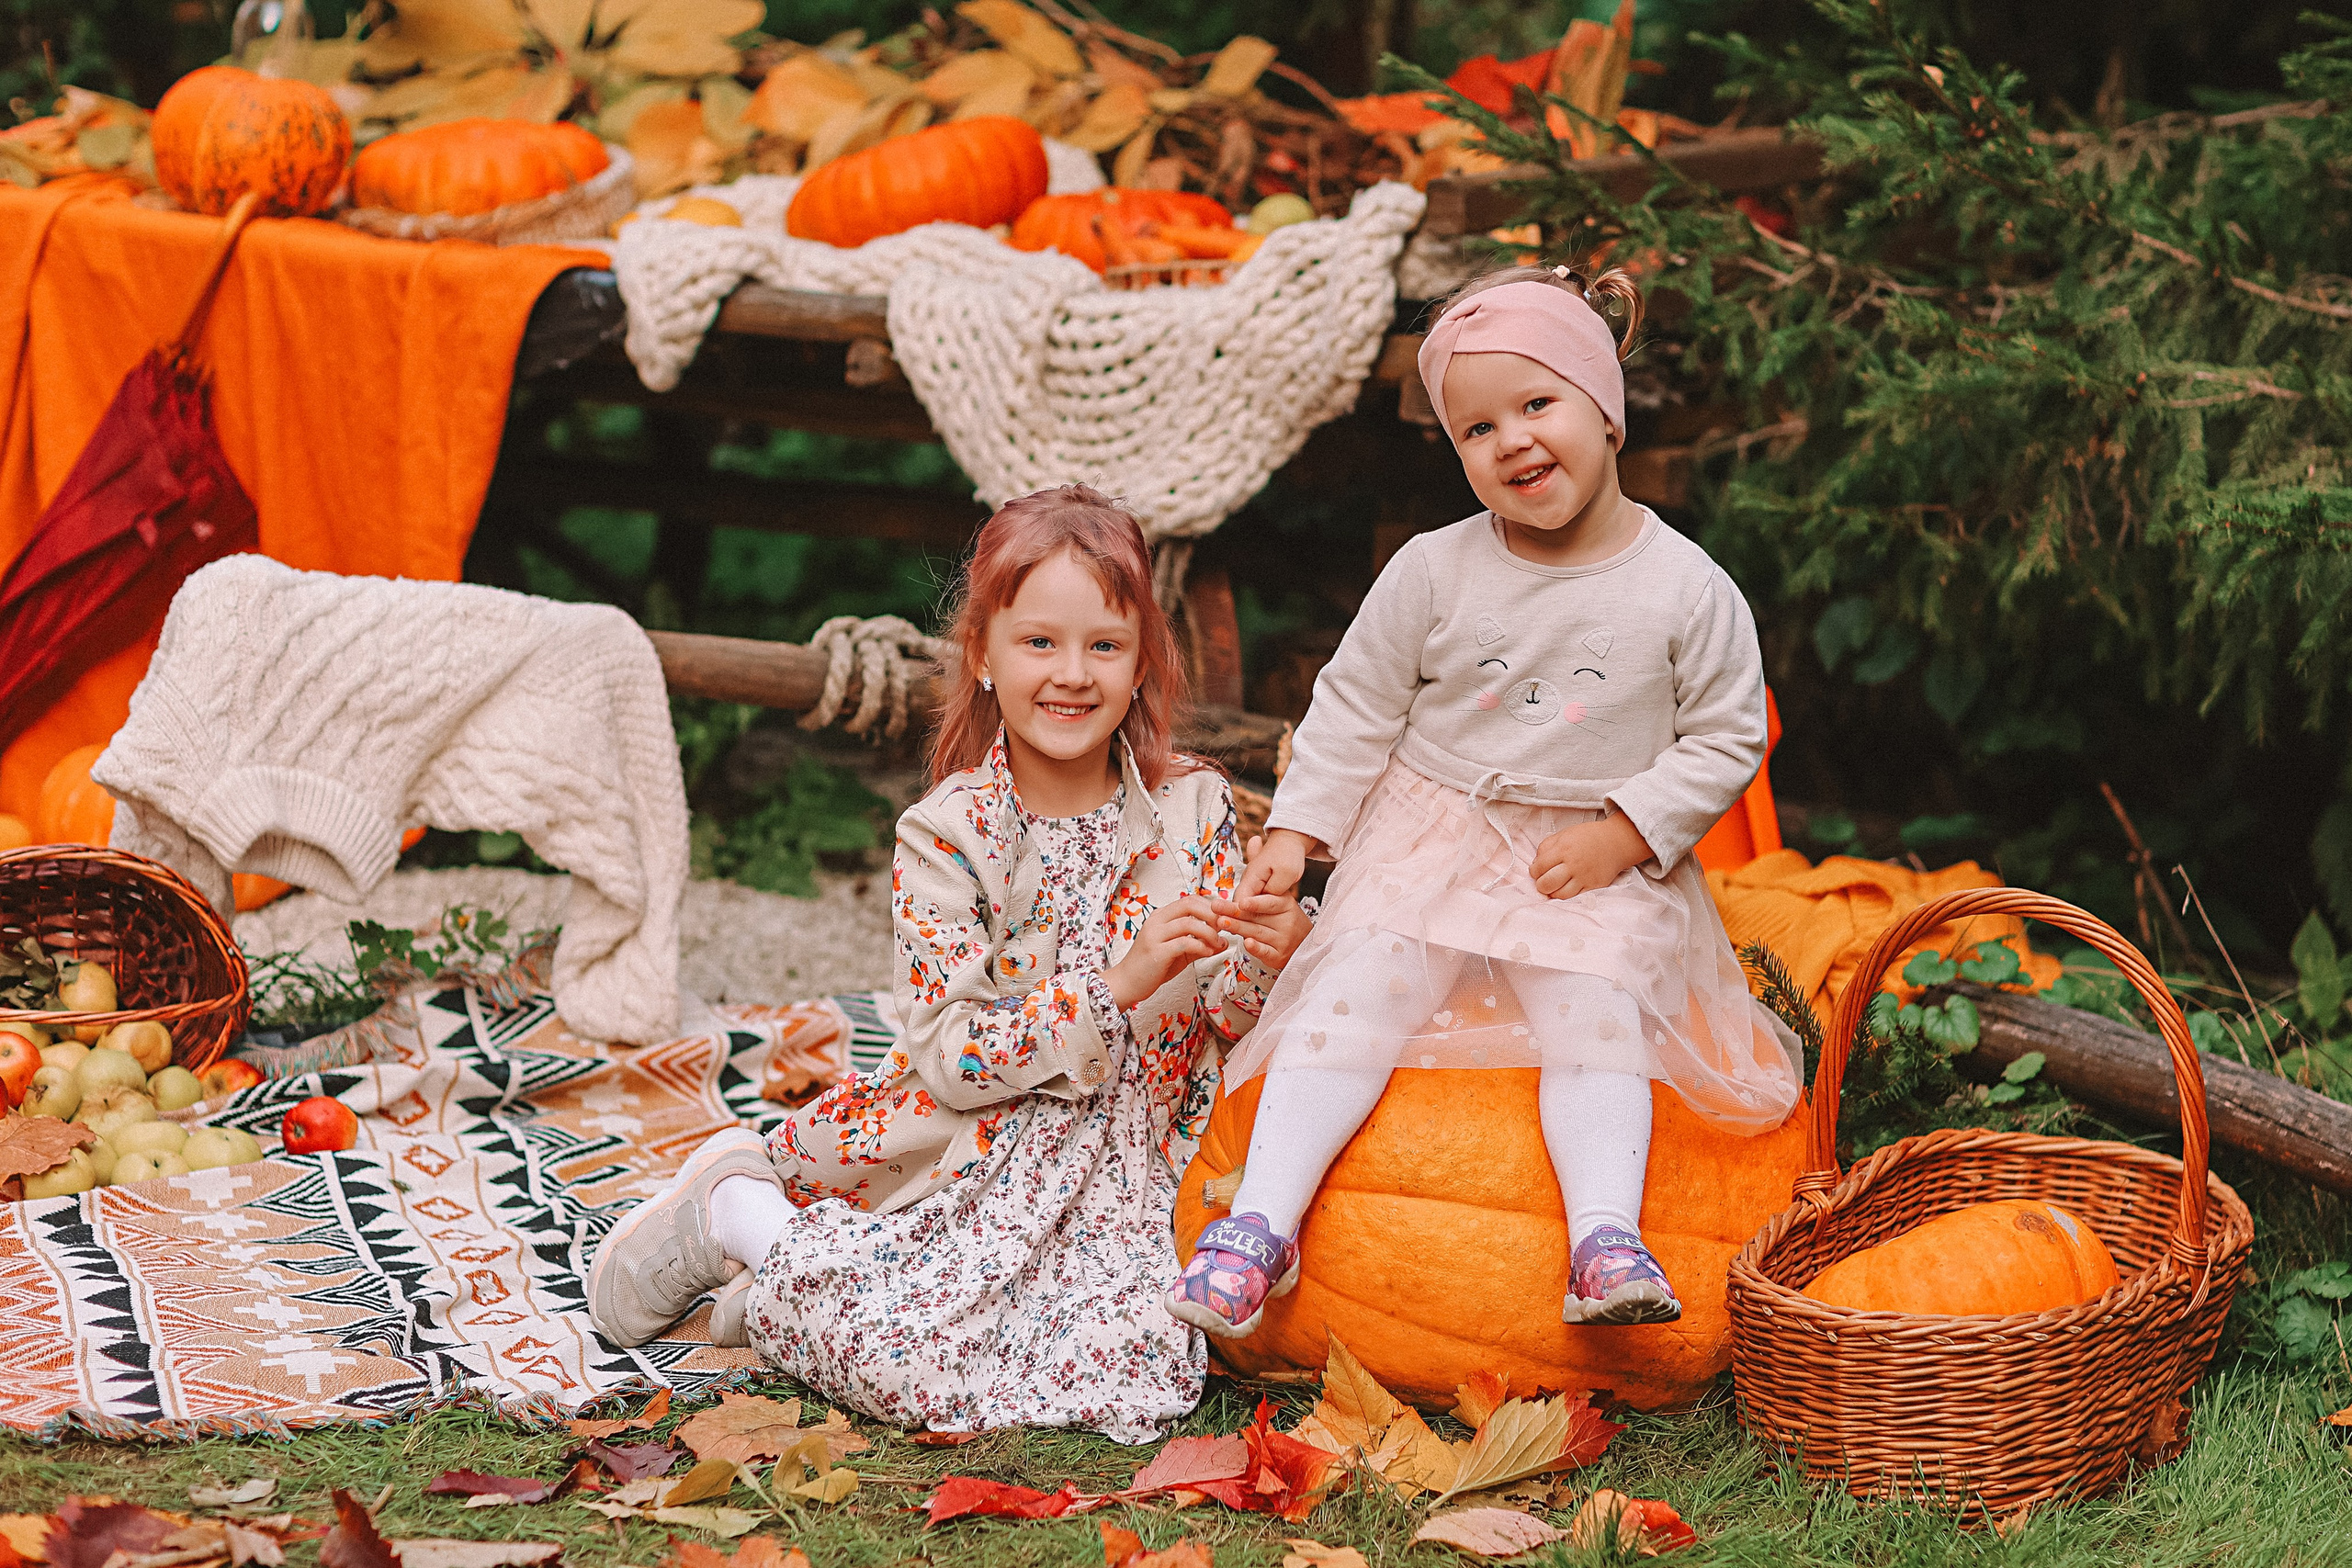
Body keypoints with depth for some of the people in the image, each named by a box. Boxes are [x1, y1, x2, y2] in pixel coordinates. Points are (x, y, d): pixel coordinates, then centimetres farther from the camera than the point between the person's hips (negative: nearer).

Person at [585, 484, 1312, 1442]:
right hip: (972, 1147, -4)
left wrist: (1269, 960, -17)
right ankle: (729, 1209, 9)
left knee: (1138, 1378, -22)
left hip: (1127, 1174, 4)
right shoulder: (945, 836, -8)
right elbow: (949, 1056, -16)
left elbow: (1233, 1025, 7)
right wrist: (1120, 983, -26)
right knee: (913, 1365, -27)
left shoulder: (1195, 807, 1)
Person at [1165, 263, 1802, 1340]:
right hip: (1431, 837, 1)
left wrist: (1623, 833, -11)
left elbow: (1727, 738, -1)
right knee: (1357, 992, -14)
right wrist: (1295, 829, -1)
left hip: (1602, 864, -1)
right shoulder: (1434, 572, -3)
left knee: (1595, 1014, -21)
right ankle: (1264, 1218, -17)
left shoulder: (1689, 591, -6)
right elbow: (1356, 706, 6)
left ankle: (1607, 1237, -26)